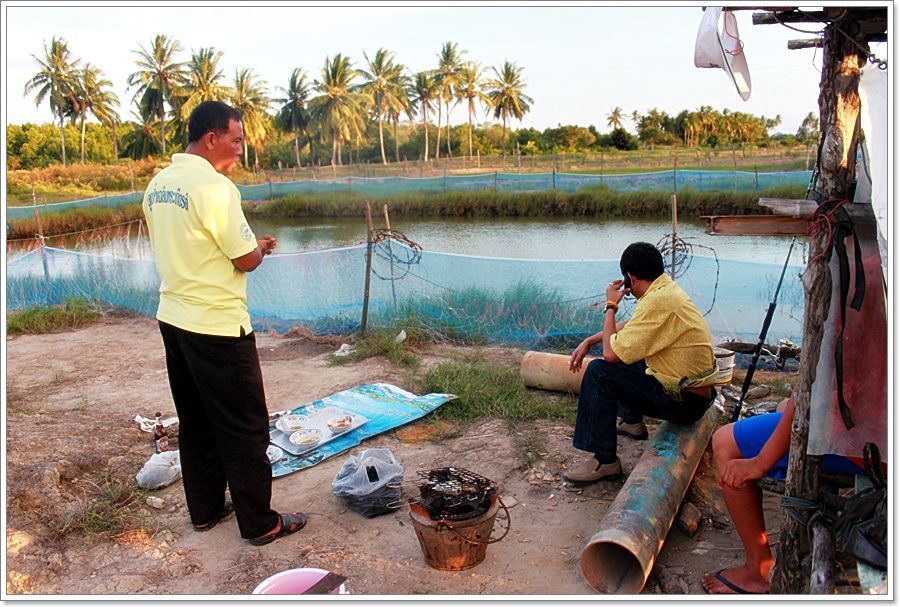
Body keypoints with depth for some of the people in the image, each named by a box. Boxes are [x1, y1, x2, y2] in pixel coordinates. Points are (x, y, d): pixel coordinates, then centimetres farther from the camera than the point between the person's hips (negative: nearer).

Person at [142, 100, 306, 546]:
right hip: (217, 327, -9)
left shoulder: (157, 185, 8)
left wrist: (246, 245, 13)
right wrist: (261, 246, 5)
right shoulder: (214, 187, -19)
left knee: (196, 422, 19)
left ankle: (205, 509, 32)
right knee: (245, 428, 3)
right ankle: (260, 523, 14)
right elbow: (247, 260, -17)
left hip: (173, 319, 9)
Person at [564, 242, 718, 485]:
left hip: (685, 401, -10)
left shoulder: (657, 300, -25)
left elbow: (611, 352, -24)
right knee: (627, 353, 26)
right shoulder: (668, 288, 5)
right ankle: (632, 422, 37)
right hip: (699, 392, 10)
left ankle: (605, 461, -9)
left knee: (599, 372, -17)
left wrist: (611, 306, -10)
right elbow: (631, 326, 21)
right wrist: (589, 341, 12)